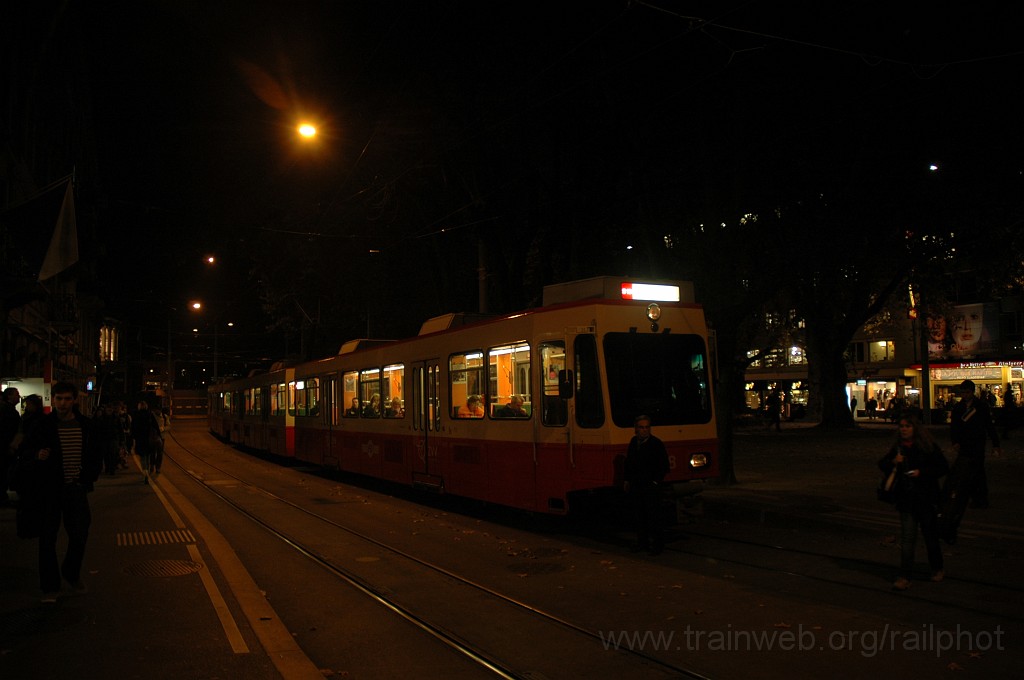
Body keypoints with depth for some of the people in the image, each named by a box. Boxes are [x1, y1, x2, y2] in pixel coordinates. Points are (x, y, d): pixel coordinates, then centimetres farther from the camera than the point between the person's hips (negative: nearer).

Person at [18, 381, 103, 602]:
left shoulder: (84, 424, 1)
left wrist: (90, 475, 4)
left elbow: (95, 452, 13)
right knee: (48, 538, 6)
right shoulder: (43, 424, -7)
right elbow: (26, 448, 2)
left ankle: (72, 573, 32)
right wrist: (37, 455, -19)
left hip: (76, 488, 2)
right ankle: (50, 586, 18)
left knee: (80, 534, 6)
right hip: (49, 489, -2)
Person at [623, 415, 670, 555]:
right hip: (636, 486, 5)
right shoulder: (633, 442, 8)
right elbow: (629, 463, 19)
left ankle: (655, 543, 6)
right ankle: (642, 541, 21)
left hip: (651, 486, -5)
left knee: (653, 516, -2)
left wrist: (656, 482, -8)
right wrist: (627, 480, 16)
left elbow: (664, 466, -5)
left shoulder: (656, 444, -8)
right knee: (638, 516, 11)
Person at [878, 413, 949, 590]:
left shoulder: (929, 447, -6)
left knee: (930, 536, 13)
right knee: (907, 538, -3)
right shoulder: (898, 448, 6)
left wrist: (922, 472, -17)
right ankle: (904, 577, -3)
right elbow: (882, 465, 11)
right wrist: (893, 462, -10)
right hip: (906, 500, 2)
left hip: (926, 498, -2)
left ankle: (937, 569, 35)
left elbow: (944, 467, -6)